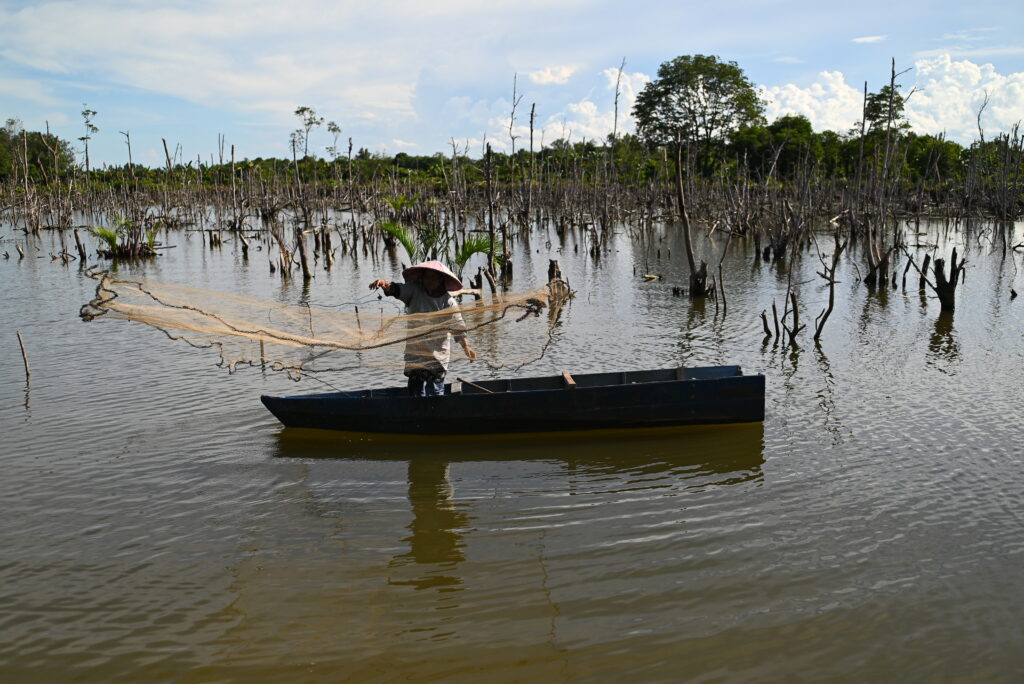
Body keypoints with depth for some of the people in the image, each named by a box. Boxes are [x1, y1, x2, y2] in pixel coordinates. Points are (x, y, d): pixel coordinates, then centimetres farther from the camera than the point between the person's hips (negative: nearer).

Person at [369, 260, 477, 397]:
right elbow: (396, 289, -16)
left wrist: (466, 346, -12)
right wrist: (385, 284, -38)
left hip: (438, 356, -1)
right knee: (416, 392, 1)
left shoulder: (448, 301, -2)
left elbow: (458, 325, -1)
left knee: (436, 392, 1)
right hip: (416, 353, 1)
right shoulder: (414, 292, 0)